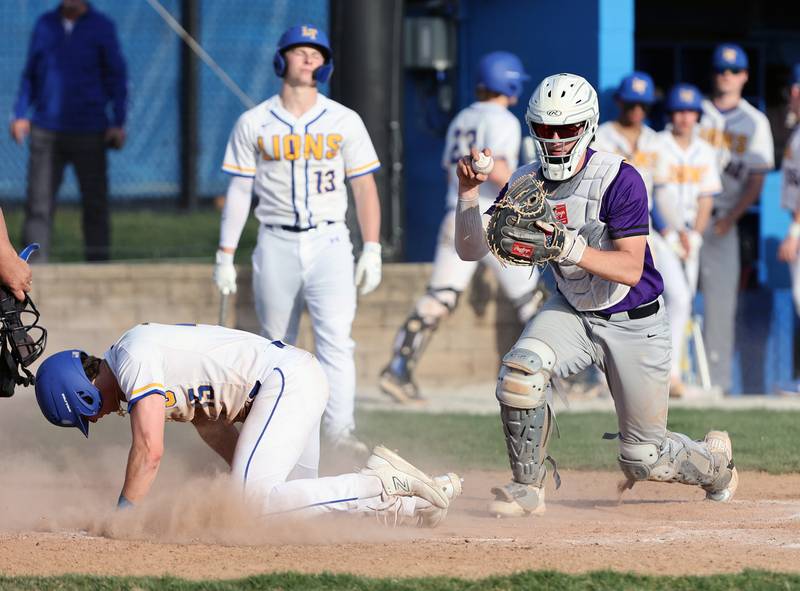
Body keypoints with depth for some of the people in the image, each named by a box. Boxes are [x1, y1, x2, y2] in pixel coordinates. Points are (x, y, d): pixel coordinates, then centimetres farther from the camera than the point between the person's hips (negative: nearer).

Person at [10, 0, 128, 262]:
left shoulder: (102, 27, 1)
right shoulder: (45, 24, 9)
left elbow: (117, 76, 3)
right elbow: (30, 73, 17)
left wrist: (118, 123, -4)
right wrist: (21, 114, 10)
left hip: (89, 132, -2)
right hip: (46, 130, 2)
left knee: (95, 201, 3)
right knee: (38, 201, -4)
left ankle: (98, 262, 11)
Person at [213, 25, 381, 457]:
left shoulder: (344, 122, 5)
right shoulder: (253, 123, 4)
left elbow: (365, 188, 6)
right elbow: (239, 191, 5)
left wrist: (372, 251, -2)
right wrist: (225, 256, -1)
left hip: (329, 244, -1)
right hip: (276, 247, 1)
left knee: (336, 338, -16)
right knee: (276, 346, 5)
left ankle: (339, 430, -23)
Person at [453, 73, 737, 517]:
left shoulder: (619, 180, -23)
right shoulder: (525, 184, -7)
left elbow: (630, 268, -29)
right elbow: (471, 249, -9)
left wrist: (568, 248, -43)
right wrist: (468, 193, -25)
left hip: (635, 325, -4)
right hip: (572, 312, 4)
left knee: (643, 459, 3)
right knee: (520, 370, -29)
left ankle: (715, 461, 38)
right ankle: (527, 489, -12)